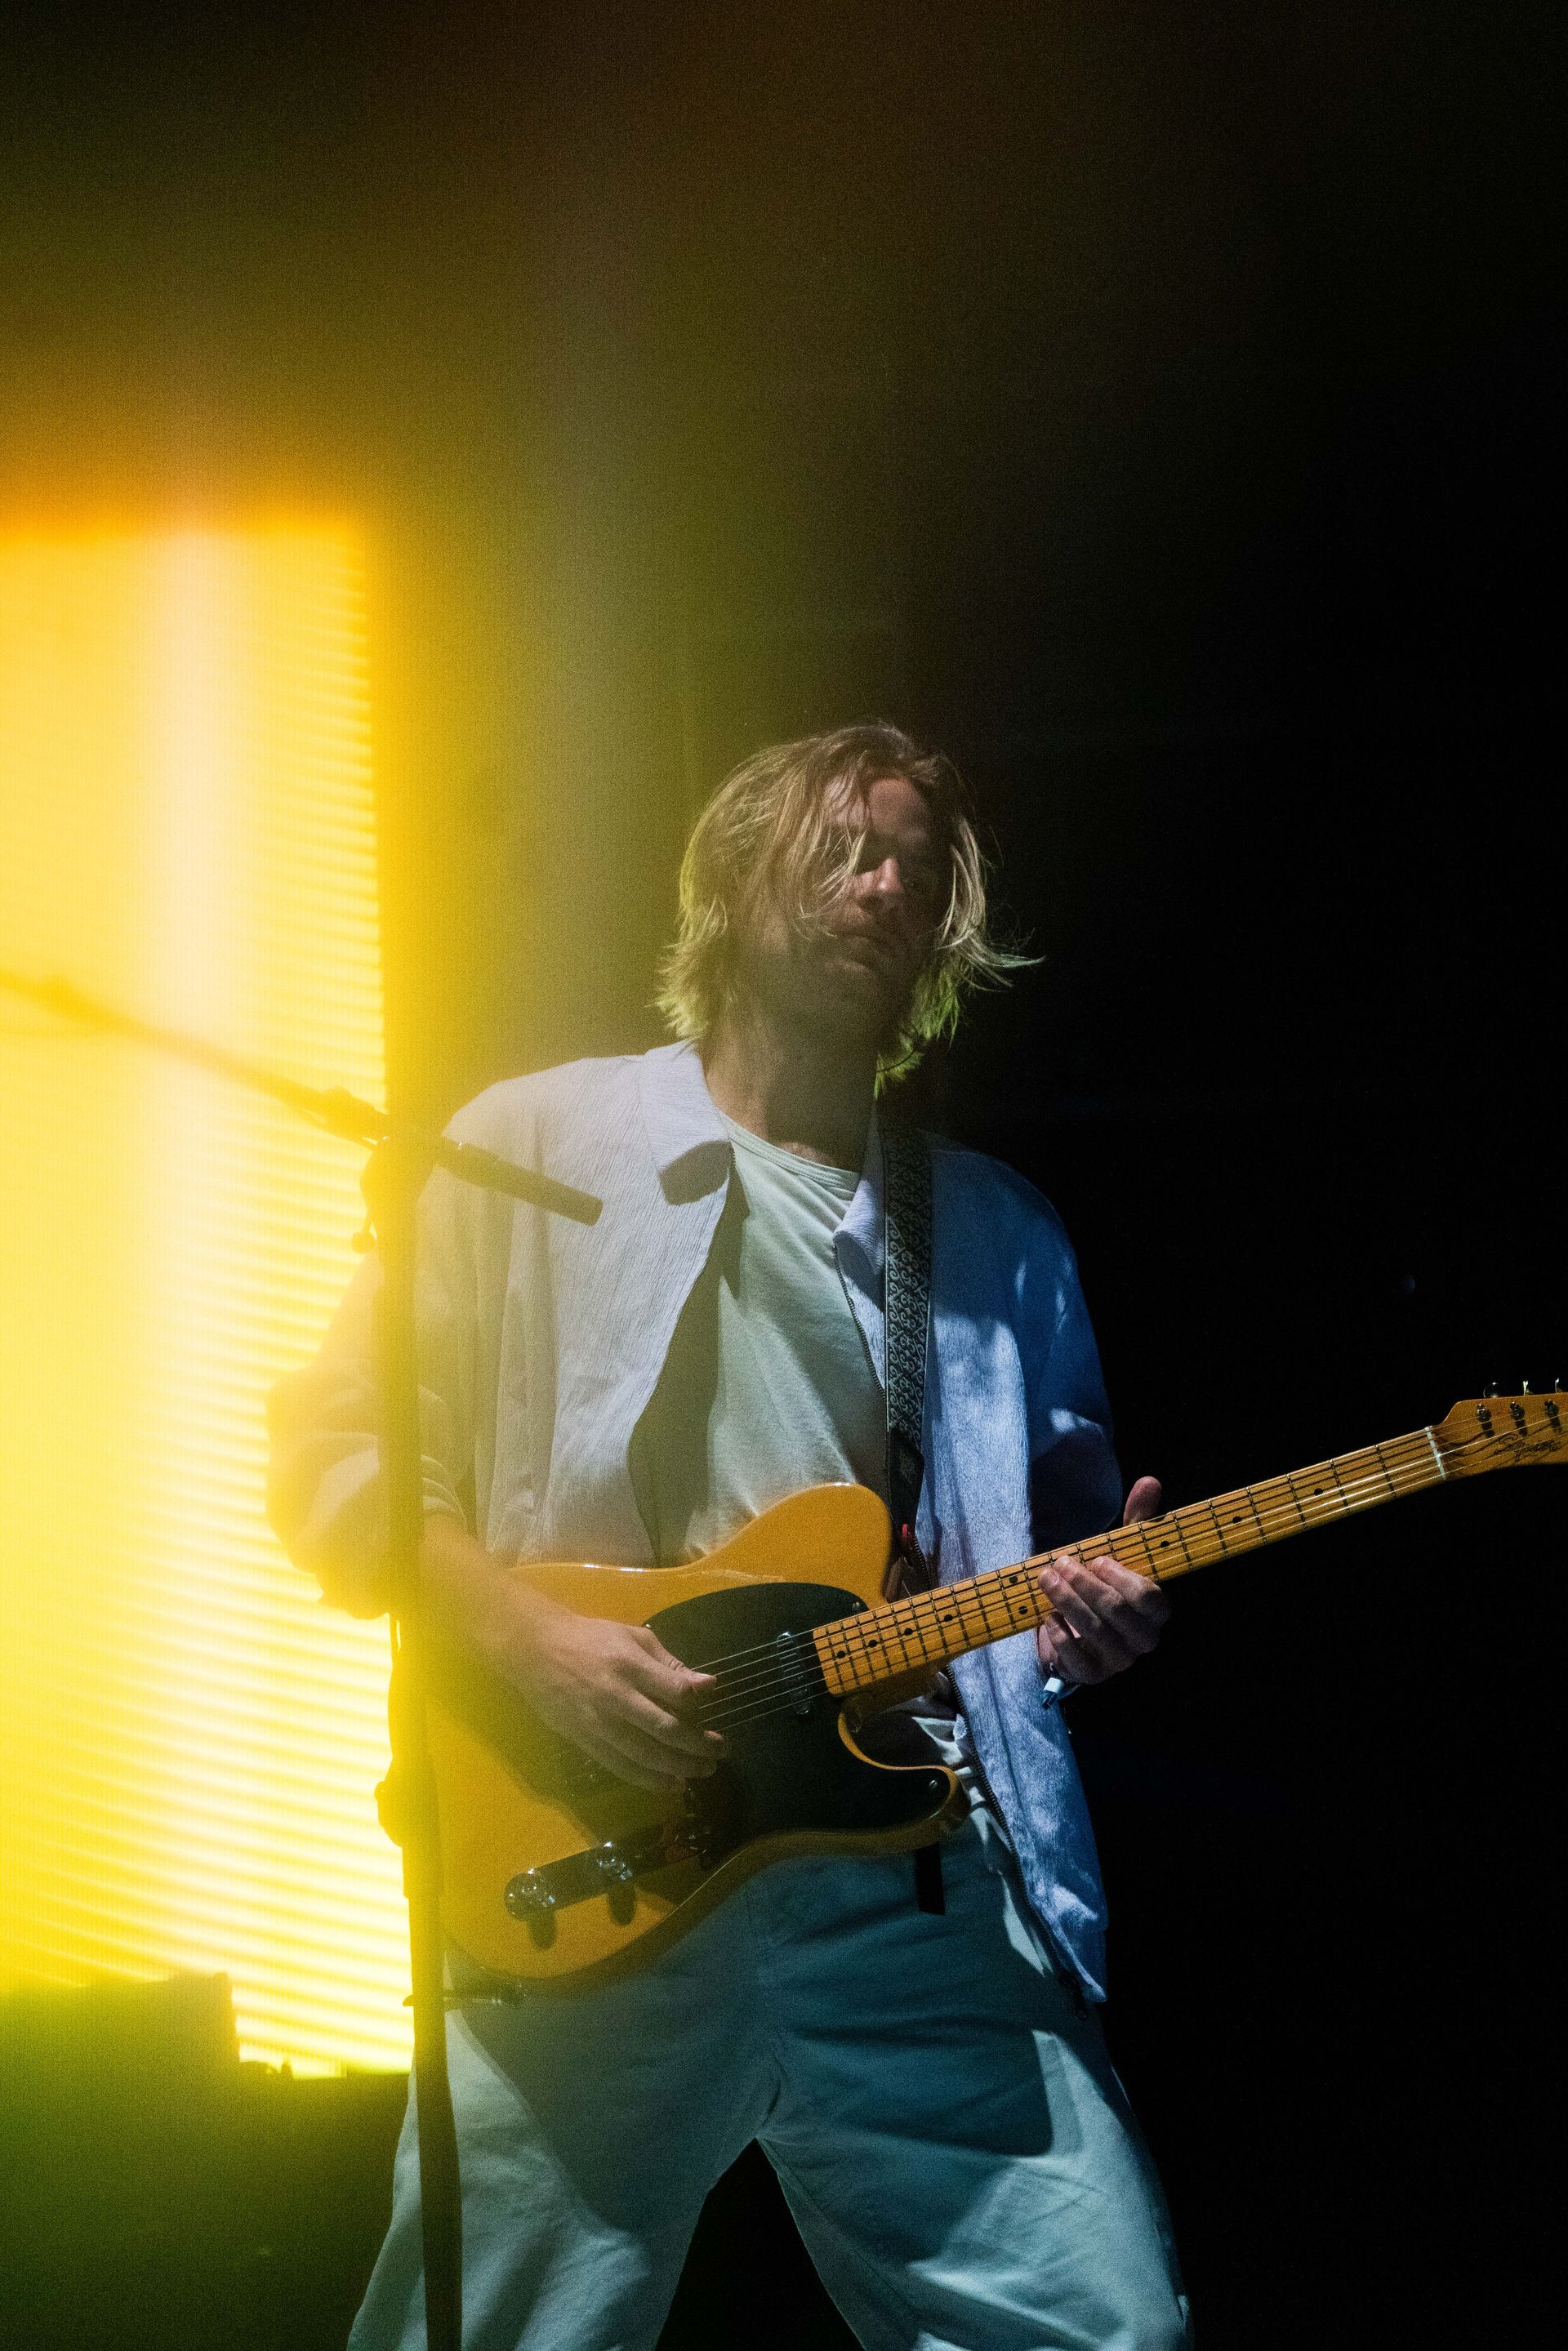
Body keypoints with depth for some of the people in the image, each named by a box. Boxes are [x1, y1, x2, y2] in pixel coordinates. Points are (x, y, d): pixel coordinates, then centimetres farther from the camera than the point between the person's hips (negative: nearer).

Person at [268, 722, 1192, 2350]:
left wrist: (1090, 1607, 0)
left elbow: (1065, 1527, 24)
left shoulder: (997, 1234, 19)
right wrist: (531, 1638, -10)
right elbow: (336, 1446, 4)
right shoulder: (539, 1147, 7)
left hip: (913, 1877, 3)